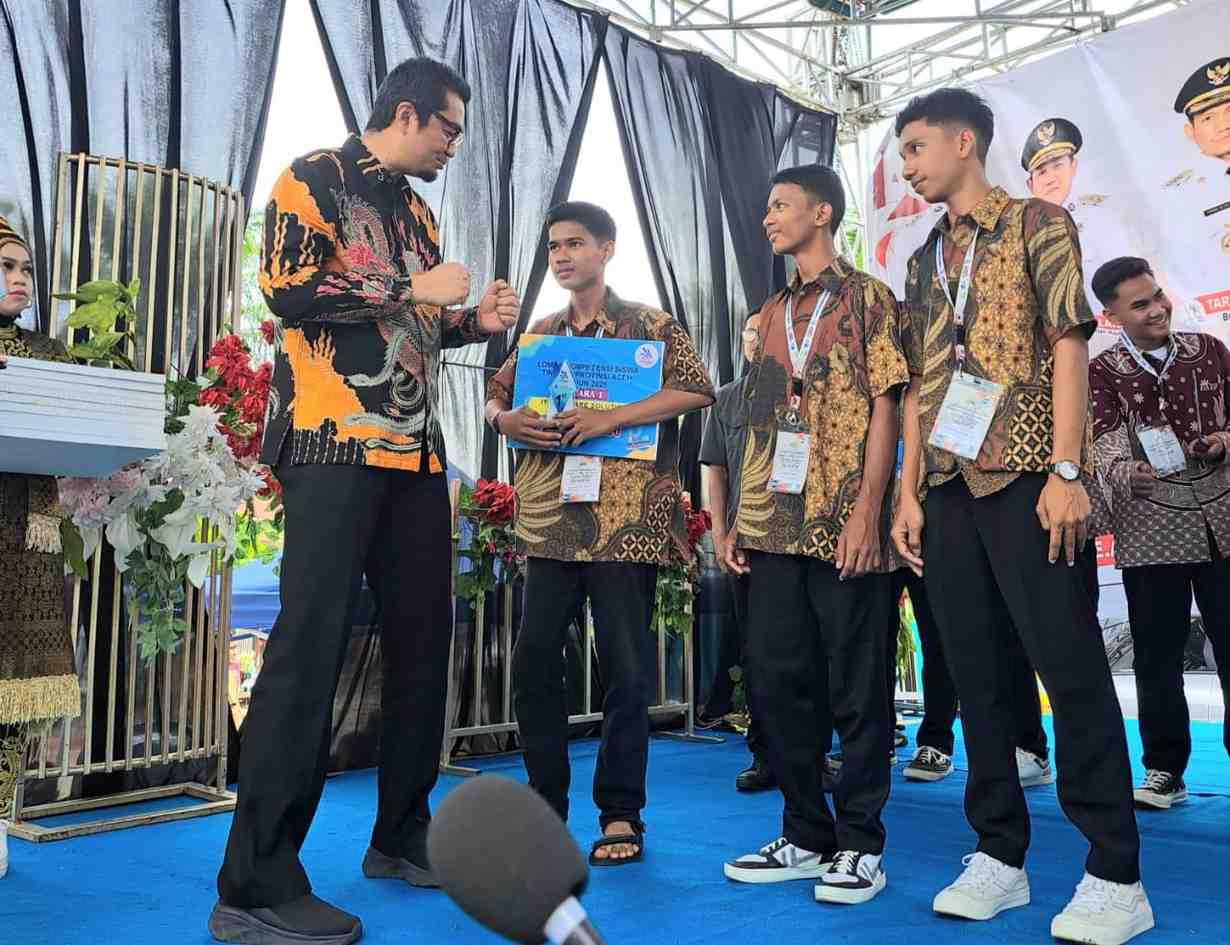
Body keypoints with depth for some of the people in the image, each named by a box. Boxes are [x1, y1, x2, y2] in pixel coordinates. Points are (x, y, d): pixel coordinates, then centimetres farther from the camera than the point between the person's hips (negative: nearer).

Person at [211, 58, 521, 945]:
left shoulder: (417, 212, 23)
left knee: (423, 639, 8)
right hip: (336, 445, -8)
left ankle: (401, 837, 22)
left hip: (416, 451, 8)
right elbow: (289, 289, -14)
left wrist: (473, 321, 10)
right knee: (310, 646, -11)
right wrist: (415, 290, -8)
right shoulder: (314, 180, 1)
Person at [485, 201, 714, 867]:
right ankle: (546, 807, 20)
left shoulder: (650, 325, 3)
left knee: (623, 667, 0)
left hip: (625, 518, -5)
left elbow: (697, 391, -9)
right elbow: (496, 396, 21)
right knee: (533, 662, 4)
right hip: (550, 519, 5)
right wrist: (506, 420, -3)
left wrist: (613, 417, -19)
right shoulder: (540, 335, 17)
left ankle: (621, 816, 14)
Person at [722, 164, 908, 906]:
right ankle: (806, 836, 21)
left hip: (844, 523, -6)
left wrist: (867, 510, -15)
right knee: (778, 678, 8)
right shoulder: (772, 312, 20)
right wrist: (742, 517, 13)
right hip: (775, 526, 7)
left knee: (857, 685, 1)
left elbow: (885, 404, -6)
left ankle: (860, 845, 13)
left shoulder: (867, 297, 2)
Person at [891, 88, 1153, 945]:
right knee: (976, 671, 7)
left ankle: (1116, 876, 5)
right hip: (950, 488, 6)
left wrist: (1066, 471, -16)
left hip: (1025, 480, -6)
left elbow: (1069, 343, -6)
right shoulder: (924, 260, 20)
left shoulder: (1037, 224, 3)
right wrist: (909, 491, 9)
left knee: (1071, 667, -5)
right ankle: (1000, 855, 16)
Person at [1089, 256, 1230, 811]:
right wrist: (1125, 472, -34)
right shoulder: (1103, 372, 1)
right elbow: (1105, 441, -12)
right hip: (1152, 531, -2)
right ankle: (1164, 771, 14)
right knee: (1157, 657, 3)